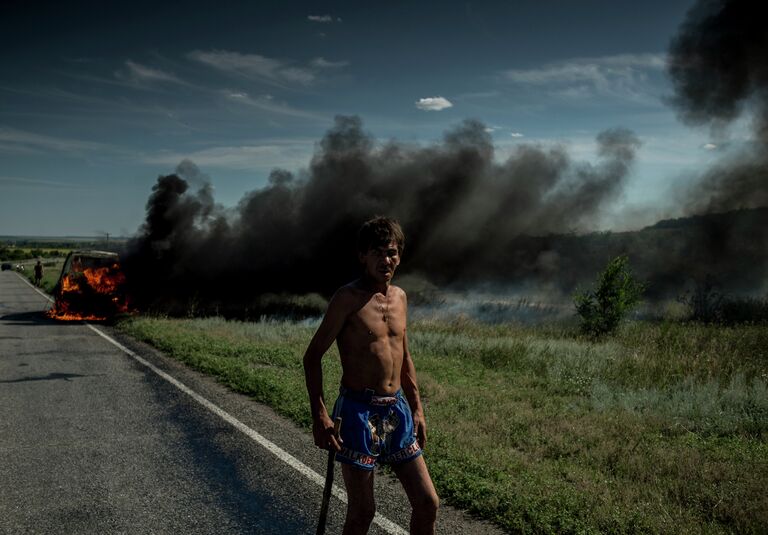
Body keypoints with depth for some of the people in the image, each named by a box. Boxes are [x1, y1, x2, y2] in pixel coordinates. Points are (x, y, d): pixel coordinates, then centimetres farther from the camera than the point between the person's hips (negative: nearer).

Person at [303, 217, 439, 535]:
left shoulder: (399, 297, 10)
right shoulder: (348, 298, -10)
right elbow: (313, 356, -9)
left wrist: (417, 408, 17)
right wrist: (319, 414, -17)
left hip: (398, 409, 6)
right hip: (360, 410, -6)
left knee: (428, 503, 7)